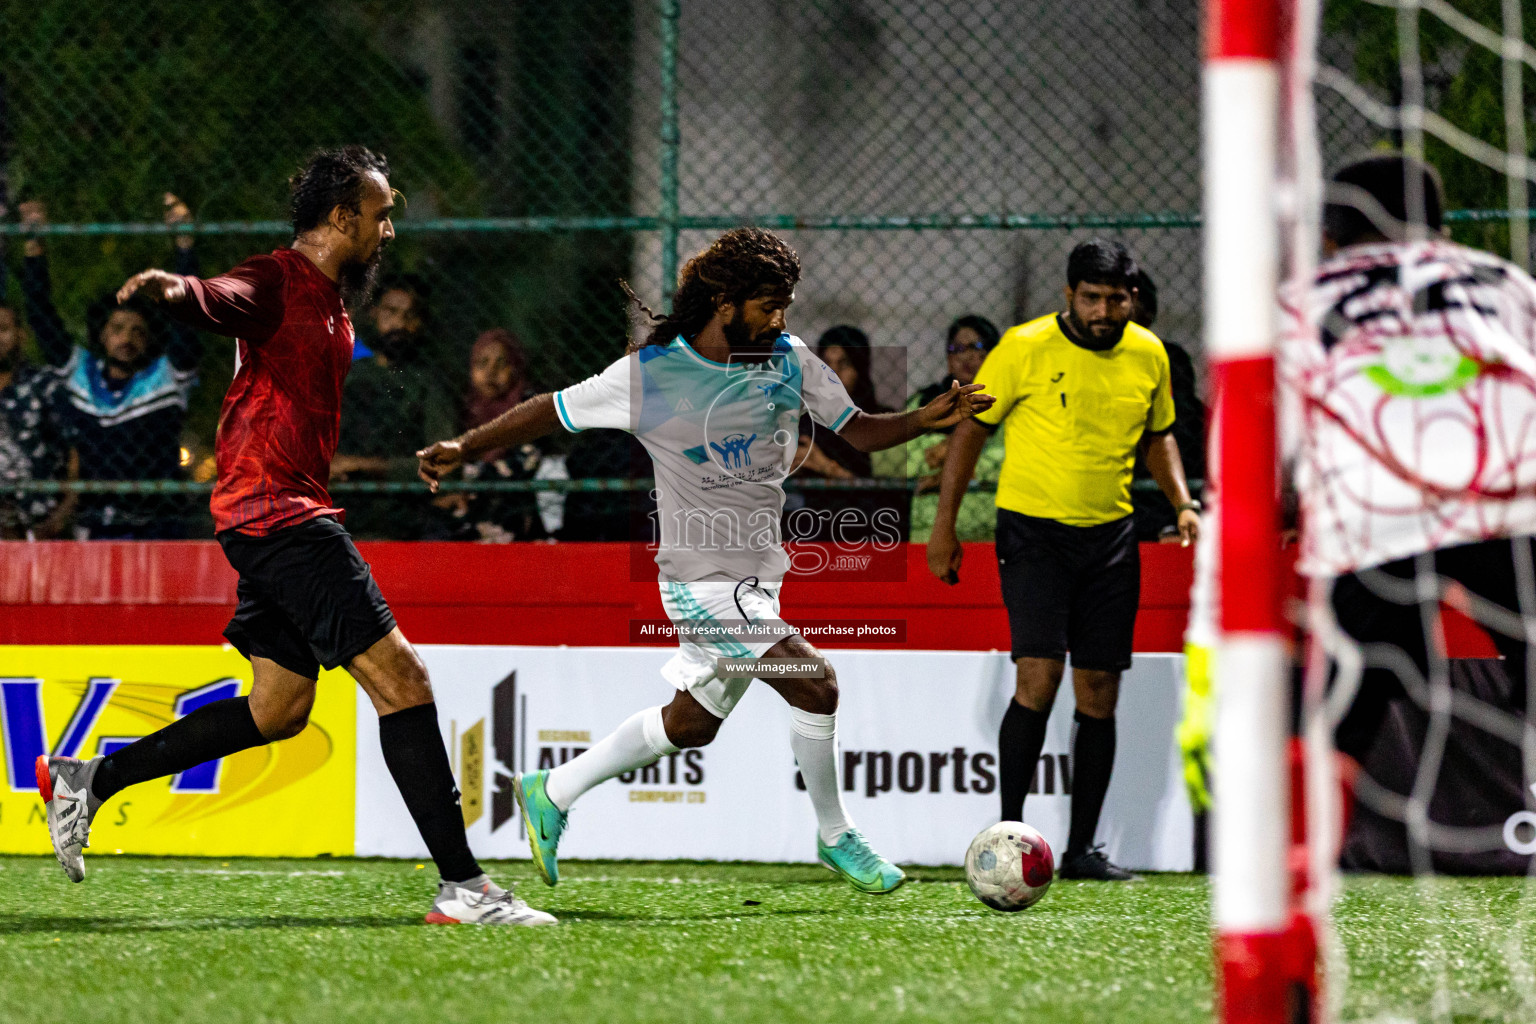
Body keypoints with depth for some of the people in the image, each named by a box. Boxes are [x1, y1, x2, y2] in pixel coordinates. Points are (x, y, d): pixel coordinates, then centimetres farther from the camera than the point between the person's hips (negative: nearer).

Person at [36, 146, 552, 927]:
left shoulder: (334, 300, 19)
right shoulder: (277, 281, -11)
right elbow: (221, 300, -33)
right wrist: (177, 289, -54)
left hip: (294, 510, 11)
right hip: (275, 509, -11)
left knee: (279, 708, 16)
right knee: (400, 679, -13)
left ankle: (86, 779, 22)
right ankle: (461, 886, -14)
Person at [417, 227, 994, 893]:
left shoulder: (790, 362, 2)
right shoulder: (649, 374, -13)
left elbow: (858, 430, 7)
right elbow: (552, 412, -2)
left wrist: (928, 418, -11)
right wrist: (462, 449, -6)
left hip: (758, 576, 7)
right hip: (703, 579, -7)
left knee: (692, 722, 18)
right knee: (814, 685, -18)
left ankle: (552, 793, 35)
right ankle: (835, 837, 2)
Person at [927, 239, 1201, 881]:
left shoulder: (1149, 356, 4)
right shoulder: (1025, 349, -10)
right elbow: (971, 429, -2)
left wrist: (1182, 503, 5)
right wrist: (944, 526, -4)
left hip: (1111, 536, 5)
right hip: (1033, 531, -5)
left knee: (1100, 694, 4)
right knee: (1039, 676, -17)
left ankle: (1082, 848, 11)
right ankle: (1009, 831, -8)